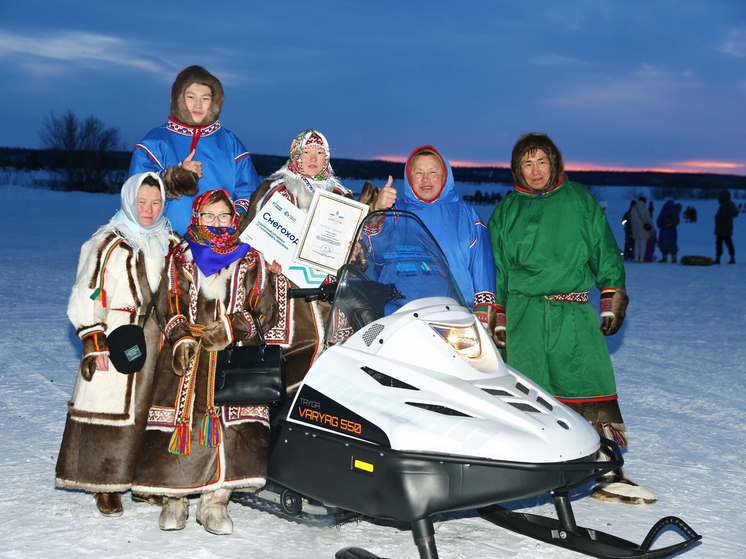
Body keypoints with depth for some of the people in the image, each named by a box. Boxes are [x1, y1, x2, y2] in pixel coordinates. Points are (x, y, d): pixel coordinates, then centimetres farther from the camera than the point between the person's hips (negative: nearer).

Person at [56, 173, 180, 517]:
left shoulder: (171, 243, 14)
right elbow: (87, 295, -3)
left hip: (160, 337, 4)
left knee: (153, 407, 4)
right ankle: (106, 484, 6)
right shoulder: (107, 243, 0)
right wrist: (94, 341, -10)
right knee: (110, 404, -5)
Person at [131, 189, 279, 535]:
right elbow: (168, 305, 5)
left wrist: (229, 330, -11)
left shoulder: (250, 261, 12)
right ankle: (174, 500, 3)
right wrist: (181, 339, -13)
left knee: (235, 425, -13)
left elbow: (263, 310, 4)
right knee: (180, 421, -10)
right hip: (187, 354, 0)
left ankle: (214, 503, -4)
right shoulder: (180, 259, 13)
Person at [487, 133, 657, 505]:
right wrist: (497, 319, 13)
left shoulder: (580, 200, 11)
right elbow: (496, 268, 17)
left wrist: (613, 301, 6)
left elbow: (605, 252, 13)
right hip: (523, 311, 1)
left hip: (574, 312, 0)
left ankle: (609, 476, -4)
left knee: (594, 389, -7)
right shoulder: (507, 211, 14)